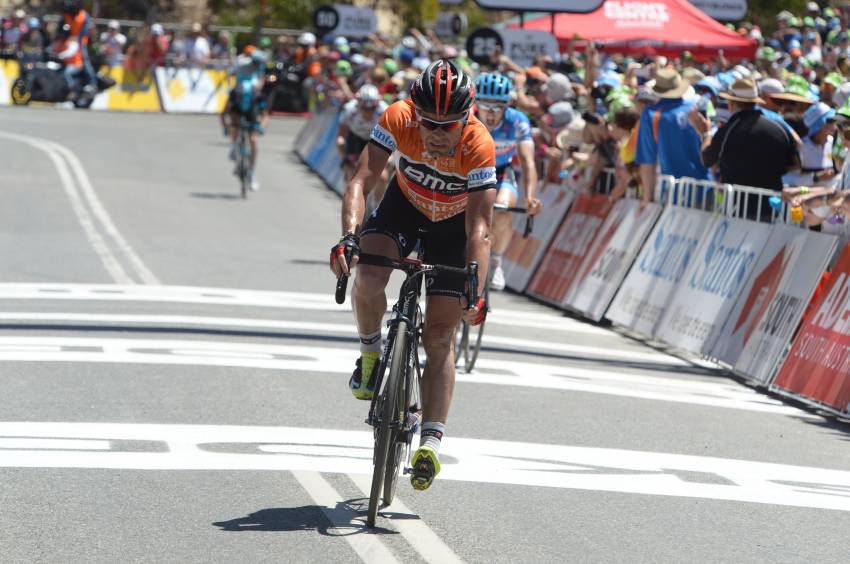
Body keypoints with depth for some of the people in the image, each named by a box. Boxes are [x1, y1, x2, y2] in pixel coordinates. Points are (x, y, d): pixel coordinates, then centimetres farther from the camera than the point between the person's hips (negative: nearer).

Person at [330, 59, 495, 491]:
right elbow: (361, 180, -34)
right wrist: (349, 237, -50)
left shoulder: (479, 146, -33)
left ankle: (431, 441, 0)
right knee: (367, 279, -28)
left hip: (455, 219, -1)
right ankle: (371, 352, 1)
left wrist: (475, 290, -43)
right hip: (406, 202, 2)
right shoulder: (398, 119, -30)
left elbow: (479, 228, -33)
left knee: (440, 335, -6)